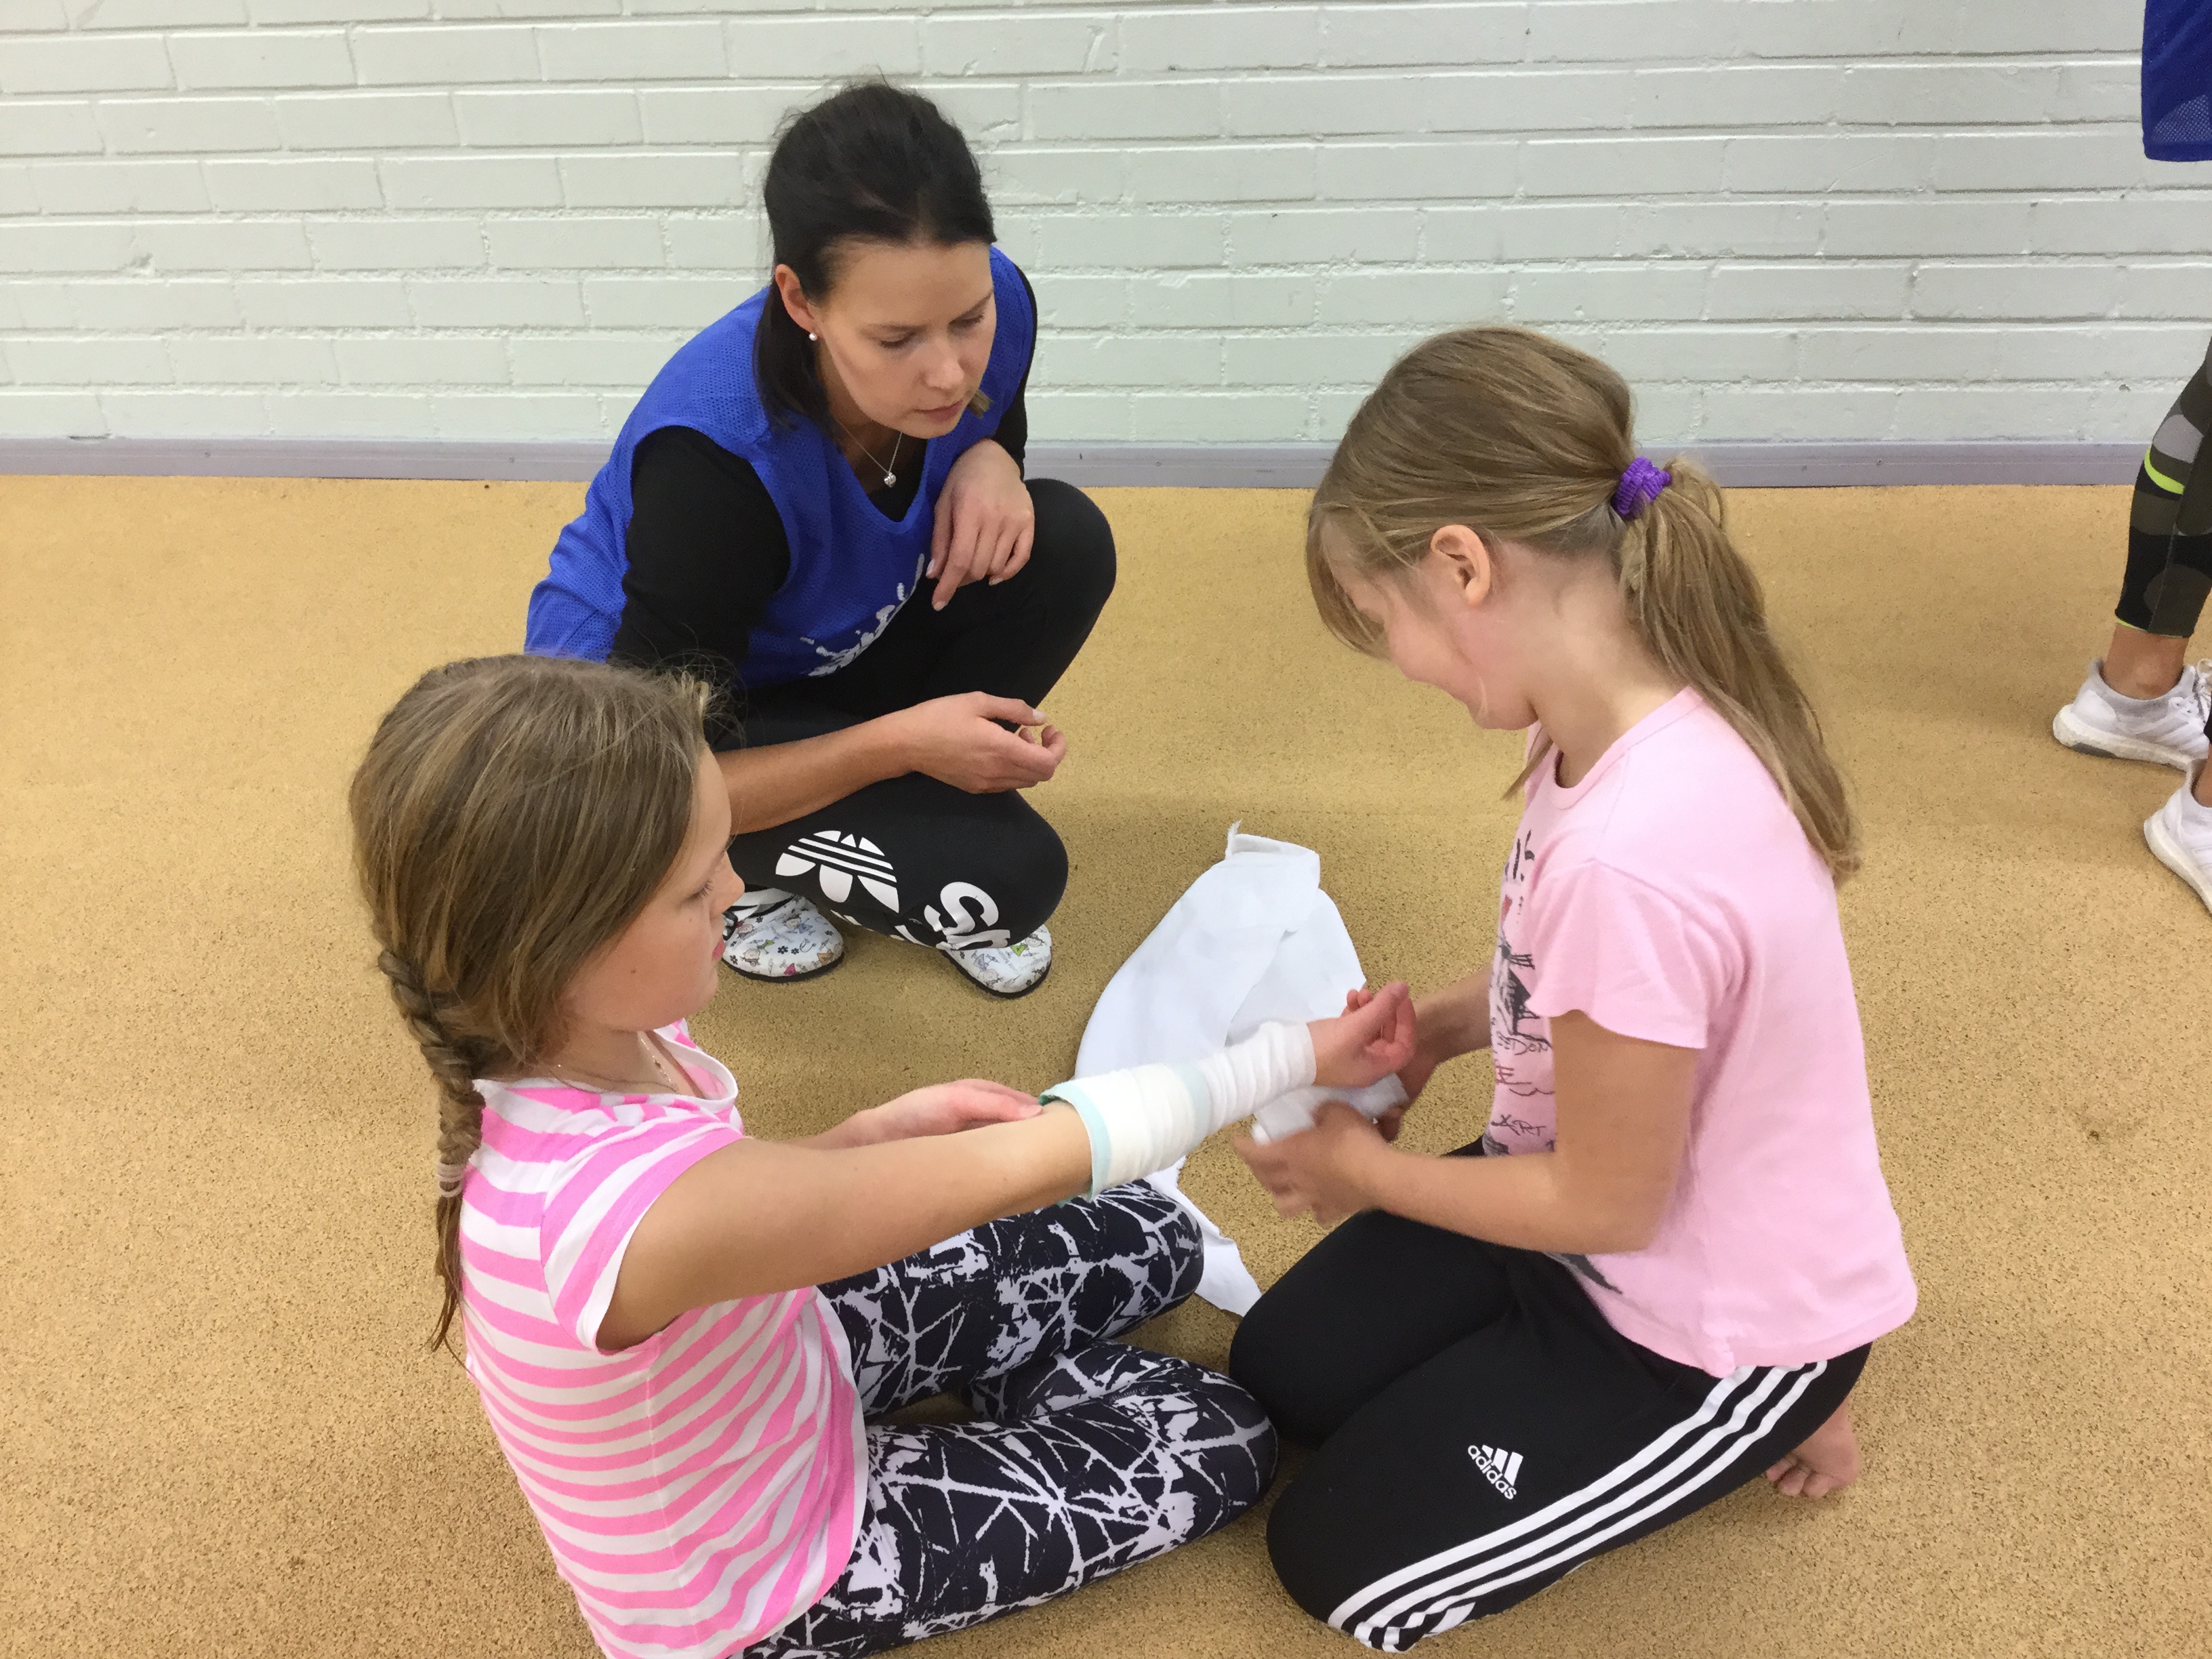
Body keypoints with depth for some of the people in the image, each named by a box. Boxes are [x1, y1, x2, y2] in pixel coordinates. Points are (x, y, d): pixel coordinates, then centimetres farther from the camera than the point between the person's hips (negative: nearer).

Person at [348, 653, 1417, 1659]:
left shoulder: (551, 1049, -19)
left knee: (1155, 1240, 6)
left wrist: (878, 1134, -13)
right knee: (1223, 1445, 2)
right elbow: (1020, 1168, -36)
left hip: (775, 1366, 7)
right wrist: (1292, 1059, -25)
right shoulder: (653, 1208, -45)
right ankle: (1016, 1388, 23)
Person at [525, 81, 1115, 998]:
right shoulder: (715, 456, -37)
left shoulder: (990, 306, -22)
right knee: (1005, 873, -25)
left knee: (1066, 545, -20)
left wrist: (990, 462, -22)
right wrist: (900, 741, -37)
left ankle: (913, 814, -1)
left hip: (828, 647, 6)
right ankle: (756, 874, 3)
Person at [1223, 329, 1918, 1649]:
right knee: (1280, 1370, 13)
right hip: (1614, 1190, 8)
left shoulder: (1633, 852, -40)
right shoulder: (1648, 709, -12)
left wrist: (1363, 1169, -10)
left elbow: (1606, 1203, -24)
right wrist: (1440, 1027, -3)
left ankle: (1769, 1409, 12)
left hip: (1717, 1312, -8)